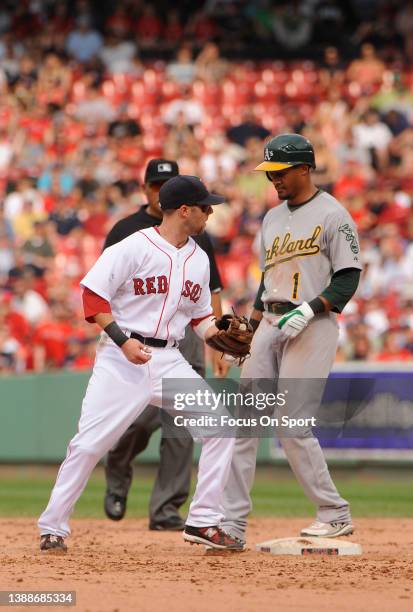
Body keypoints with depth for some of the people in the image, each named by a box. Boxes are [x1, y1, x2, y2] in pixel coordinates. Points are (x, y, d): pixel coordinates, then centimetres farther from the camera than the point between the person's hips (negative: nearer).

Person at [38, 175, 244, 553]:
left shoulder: (199, 260, 12)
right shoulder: (133, 248, -9)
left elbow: (200, 317, 21)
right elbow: (93, 295, -11)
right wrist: (122, 340, -21)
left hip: (169, 361, 6)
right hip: (121, 359, -6)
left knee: (220, 426, -7)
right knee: (90, 443, -10)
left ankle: (203, 522, 1)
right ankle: (53, 528, 3)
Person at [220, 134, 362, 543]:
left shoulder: (332, 215, -6)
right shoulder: (273, 218, 18)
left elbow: (347, 279, -10)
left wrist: (309, 310, -22)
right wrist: (249, 332, 17)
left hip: (313, 326, -8)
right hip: (270, 325, 8)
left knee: (292, 426, -13)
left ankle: (335, 516, 1)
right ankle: (231, 522, 0)